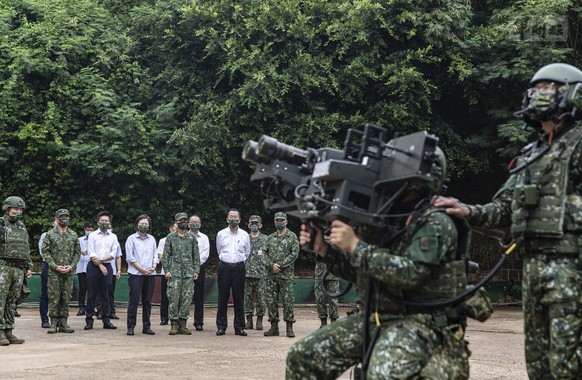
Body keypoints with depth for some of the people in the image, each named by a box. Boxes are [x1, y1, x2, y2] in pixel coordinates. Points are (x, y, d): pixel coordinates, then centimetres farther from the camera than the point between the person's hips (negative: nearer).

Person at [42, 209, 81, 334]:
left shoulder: (74, 235, 11)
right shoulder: (50, 234, 2)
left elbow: (77, 253, 11)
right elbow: (45, 252, -2)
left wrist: (71, 266, -5)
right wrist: (55, 266, -12)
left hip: (69, 272, 3)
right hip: (54, 272, -3)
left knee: (66, 297, 4)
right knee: (54, 297, -3)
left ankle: (63, 323, 10)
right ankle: (54, 323, 2)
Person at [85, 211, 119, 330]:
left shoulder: (113, 237, 10)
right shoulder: (93, 235, 5)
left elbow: (113, 254, 2)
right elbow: (91, 253, -3)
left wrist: (101, 260, -11)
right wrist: (100, 266, -10)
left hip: (107, 266, 2)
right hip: (93, 267, -2)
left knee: (105, 295, 3)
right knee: (91, 294, -1)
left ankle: (106, 320, 5)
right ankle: (89, 321, 2)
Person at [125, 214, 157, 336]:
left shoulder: (152, 239, 15)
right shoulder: (131, 239, 2)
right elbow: (130, 257, -4)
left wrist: (153, 266, -3)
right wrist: (142, 269, -10)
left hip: (150, 275, 4)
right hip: (136, 274, -4)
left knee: (147, 301, 6)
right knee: (134, 300, -6)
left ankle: (146, 327, 11)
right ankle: (131, 327, -2)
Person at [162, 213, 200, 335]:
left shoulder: (192, 237, 10)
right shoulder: (170, 237, 7)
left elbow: (196, 255, 10)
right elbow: (166, 255, 5)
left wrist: (196, 270, 2)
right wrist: (167, 270, -4)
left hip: (189, 273, 2)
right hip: (174, 272, -1)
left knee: (187, 299, 0)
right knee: (173, 298, -5)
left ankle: (182, 324, 7)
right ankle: (174, 324, 1)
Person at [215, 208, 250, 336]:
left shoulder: (244, 235, 7)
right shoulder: (221, 234, 6)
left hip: (239, 267, 0)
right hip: (224, 267, 0)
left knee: (239, 298, 1)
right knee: (223, 297, 0)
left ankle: (239, 327, 5)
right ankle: (221, 326, 5)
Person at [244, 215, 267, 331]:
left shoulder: (265, 239, 5)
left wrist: (267, 270, -6)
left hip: (261, 273, -2)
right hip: (247, 272, 2)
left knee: (260, 297, -1)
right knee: (247, 297, 3)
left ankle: (259, 320, 6)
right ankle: (249, 320, 9)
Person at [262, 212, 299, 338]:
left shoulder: (292, 237, 2)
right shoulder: (270, 238, 14)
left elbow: (295, 253, -7)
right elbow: (264, 253, 7)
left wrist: (280, 265, -12)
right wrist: (271, 265, -10)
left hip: (286, 274, -4)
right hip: (271, 274, 4)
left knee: (288, 301, -4)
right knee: (271, 300, 4)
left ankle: (289, 327, 1)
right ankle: (274, 327, 11)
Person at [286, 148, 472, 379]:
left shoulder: (436, 223, -11)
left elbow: (410, 273, -24)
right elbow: (362, 272, 17)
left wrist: (355, 246, -22)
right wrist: (323, 249, 3)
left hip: (422, 321, -8)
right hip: (377, 317, 8)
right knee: (304, 356, 0)